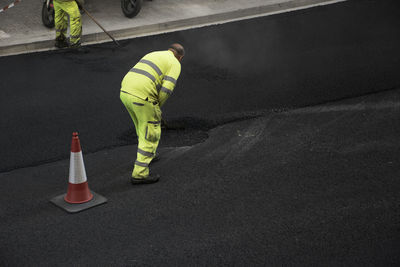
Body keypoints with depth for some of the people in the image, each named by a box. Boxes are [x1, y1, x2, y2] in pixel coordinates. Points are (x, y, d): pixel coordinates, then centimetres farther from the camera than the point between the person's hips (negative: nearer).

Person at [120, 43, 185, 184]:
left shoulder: (151, 55, 28)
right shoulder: (175, 64, 5)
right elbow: (166, 89, -10)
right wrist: (157, 105, 8)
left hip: (125, 93, 8)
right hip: (142, 97, -7)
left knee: (143, 126, 30)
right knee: (151, 134, 6)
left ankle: (146, 155, 47)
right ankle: (140, 173, 5)